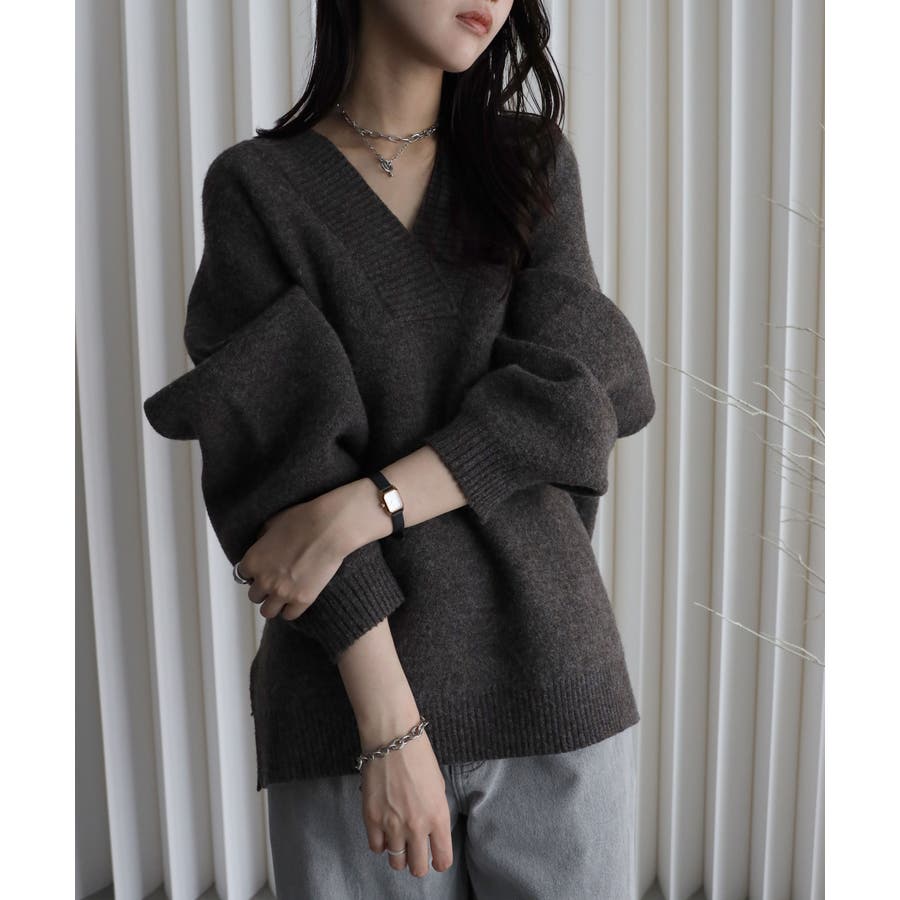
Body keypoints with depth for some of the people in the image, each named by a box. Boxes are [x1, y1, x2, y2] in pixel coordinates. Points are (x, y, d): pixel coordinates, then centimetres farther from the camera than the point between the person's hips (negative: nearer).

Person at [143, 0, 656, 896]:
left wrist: (356, 510, -17)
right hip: (356, 693, -2)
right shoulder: (255, 187, 0)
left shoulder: (534, 160, 8)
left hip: (549, 677, 2)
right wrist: (389, 724, -15)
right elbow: (290, 458, -9)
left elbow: (571, 397, -6)